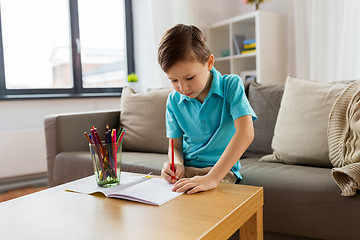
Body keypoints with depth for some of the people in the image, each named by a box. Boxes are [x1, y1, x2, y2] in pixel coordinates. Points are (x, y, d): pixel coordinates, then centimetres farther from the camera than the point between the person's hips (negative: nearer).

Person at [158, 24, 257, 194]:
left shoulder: (231, 85, -11)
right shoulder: (174, 100, 2)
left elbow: (246, 133, -24)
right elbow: (175, 145, 9)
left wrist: (212, 177, -33)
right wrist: (176, 164, -16)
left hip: (222, 169, -3)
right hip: (186, 169, 4)